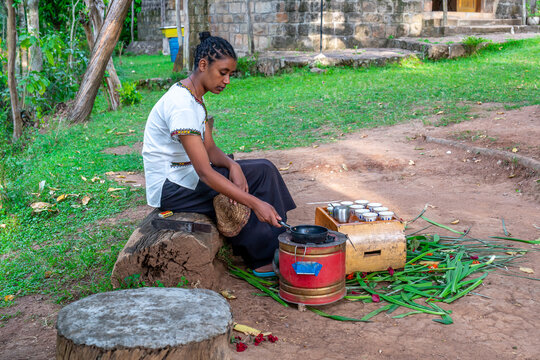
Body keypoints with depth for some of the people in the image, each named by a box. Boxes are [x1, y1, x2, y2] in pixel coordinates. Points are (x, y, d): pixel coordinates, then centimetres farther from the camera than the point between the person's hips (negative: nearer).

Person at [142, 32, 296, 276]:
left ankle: (280, 245, -3)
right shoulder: (181, 104, -26)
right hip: (168, 188, -10)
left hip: (184, 175, 10)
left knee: (264, 171, -1)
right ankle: (264, 259, -1)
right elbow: (204, 172, -31)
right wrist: (255, 203, -35)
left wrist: (232, 165, -17)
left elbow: (209, 149, 7)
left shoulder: (195, 98, 7)